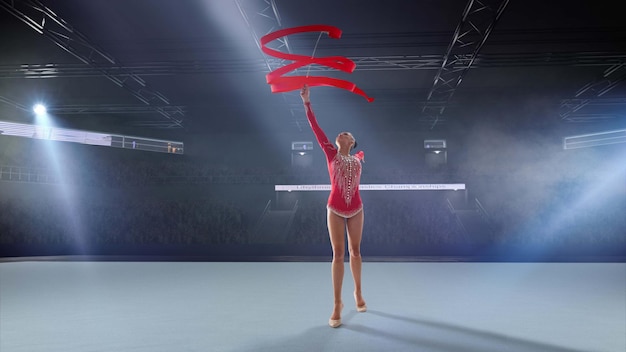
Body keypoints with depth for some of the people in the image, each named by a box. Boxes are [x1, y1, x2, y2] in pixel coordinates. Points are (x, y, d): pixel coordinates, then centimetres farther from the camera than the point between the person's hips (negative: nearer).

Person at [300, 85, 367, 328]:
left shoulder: (358, 158, 8)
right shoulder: (331, 154, 0)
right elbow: (316, 129, -8)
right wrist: (307, 102, -12)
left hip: (355, 210, 2)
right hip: (335, 210, -2)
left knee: (355, 252, 12)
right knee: (338, 254, -3)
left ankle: (358, 293, 30)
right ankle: (337, 305, 2)